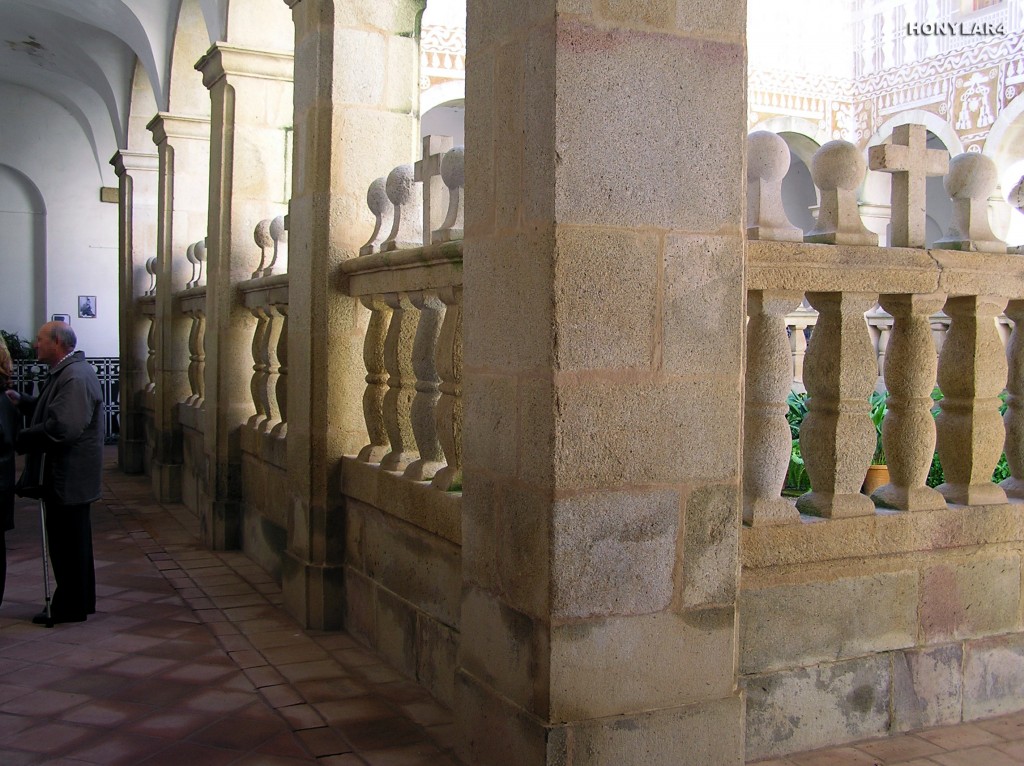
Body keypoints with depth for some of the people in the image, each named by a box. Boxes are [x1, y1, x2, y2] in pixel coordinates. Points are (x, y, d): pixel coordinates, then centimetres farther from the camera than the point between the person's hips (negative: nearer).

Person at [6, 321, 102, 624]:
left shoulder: (75, 377, -21)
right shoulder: (66, 372, 13)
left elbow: (63, 427, -31)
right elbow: (50, 410, 18)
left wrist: (22, 439, -19)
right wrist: (21, 401, 3)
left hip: (67, 477, -11)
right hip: (66, 475, 11)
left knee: (67, 543, 0)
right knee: (73, 542, 19)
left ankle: (69, 608, 11)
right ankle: (80, 601, 30)